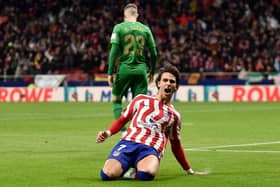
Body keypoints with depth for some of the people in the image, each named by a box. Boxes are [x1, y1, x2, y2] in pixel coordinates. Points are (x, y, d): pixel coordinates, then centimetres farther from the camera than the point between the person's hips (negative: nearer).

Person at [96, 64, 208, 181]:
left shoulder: (174, 116, 23)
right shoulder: (141, 100, 20)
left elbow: (176, 146, 31)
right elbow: (122, 120, 24)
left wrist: (190, 171, 32)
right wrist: (108, 133, 4)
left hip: (151, 150, 0)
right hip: (128, 142, 0)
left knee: (147, 173, -39)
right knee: (108, 174, -30)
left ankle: (136, 171, -3)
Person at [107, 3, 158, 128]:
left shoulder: (119, 27, 0)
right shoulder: (145, 29, 8)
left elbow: (114, 51, -7)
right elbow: (154, 53, 7)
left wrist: (110, 73, -4)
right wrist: (152, 72, 19)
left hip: (124, 69, -2)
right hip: (141, 69, 2)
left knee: (116, 99, 11)